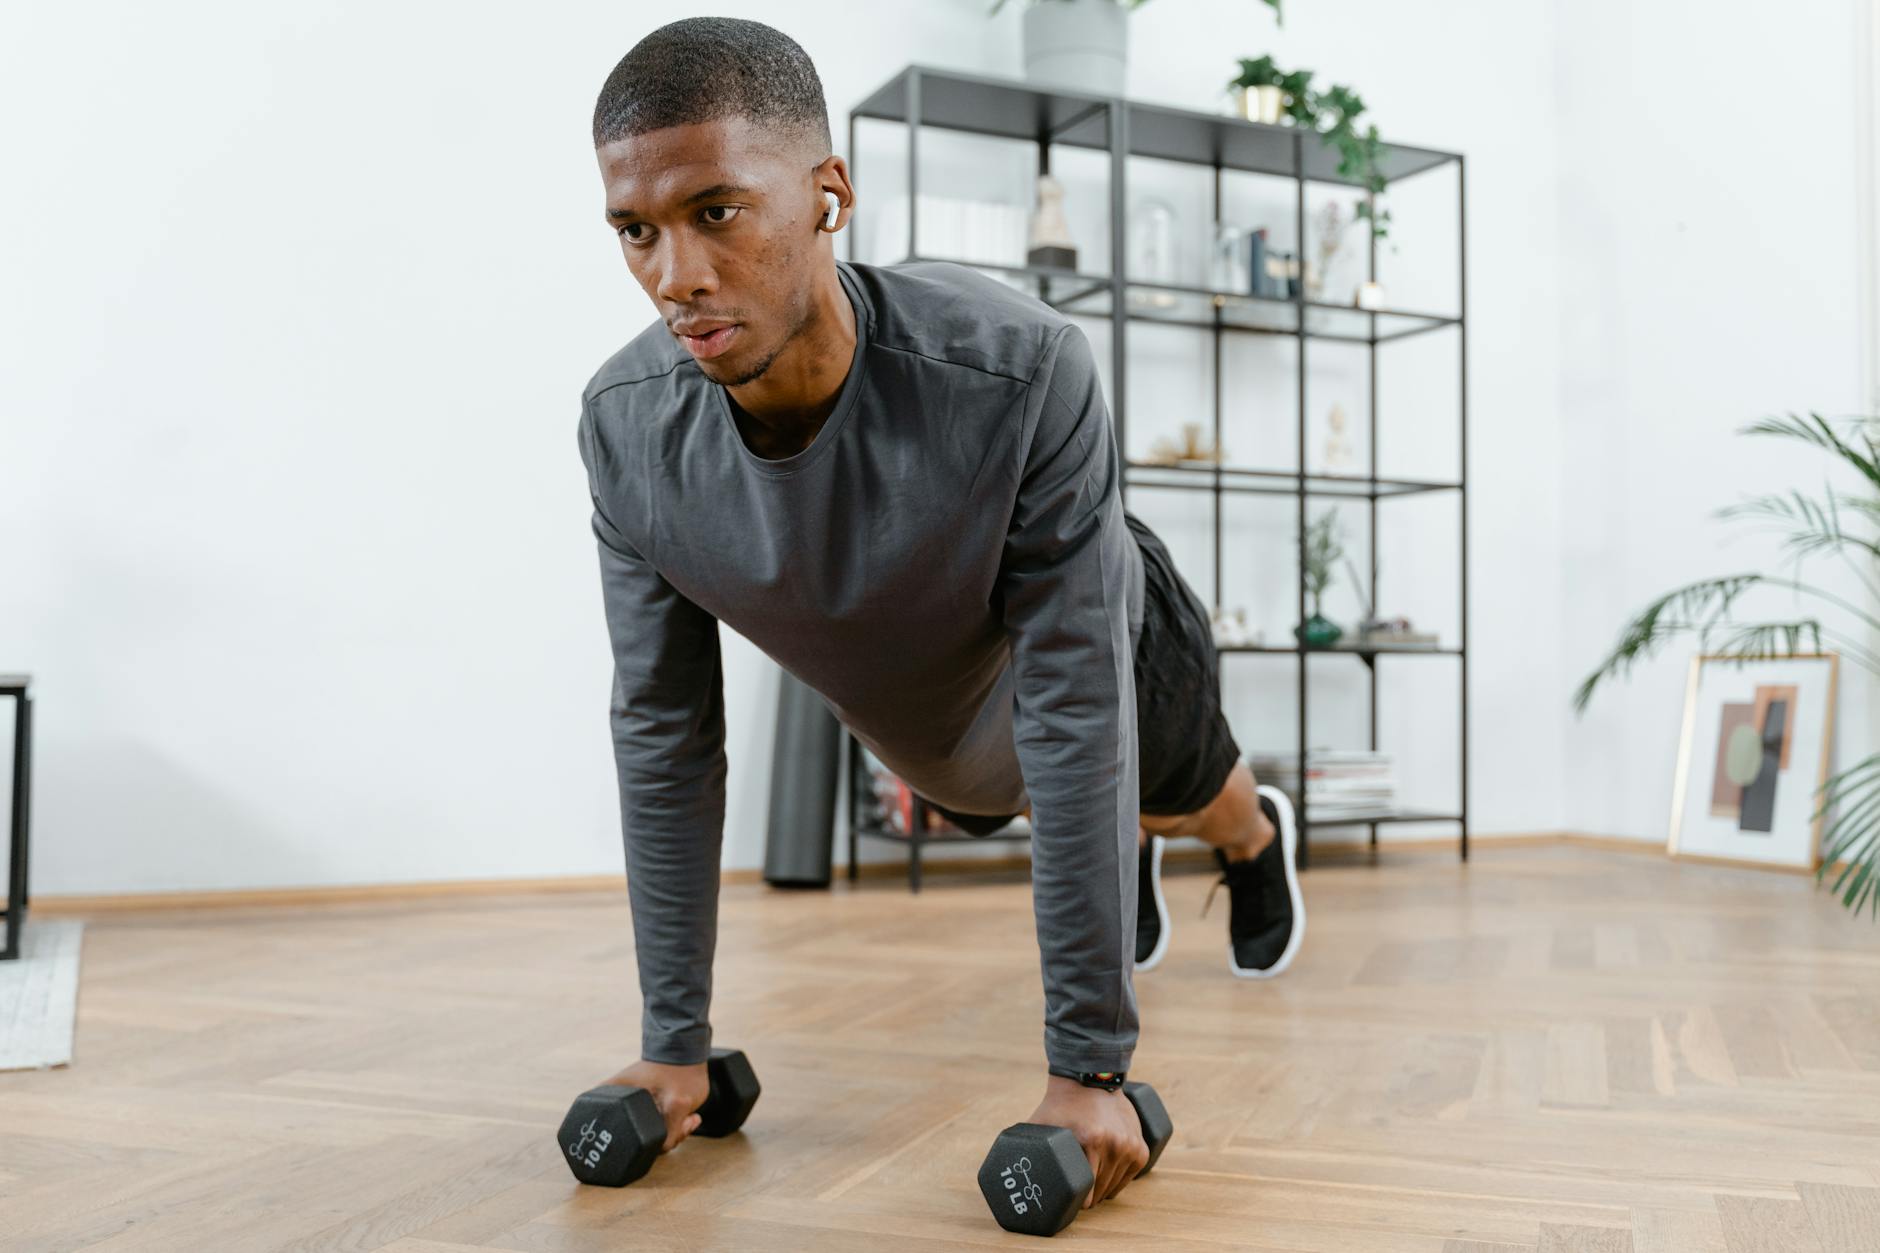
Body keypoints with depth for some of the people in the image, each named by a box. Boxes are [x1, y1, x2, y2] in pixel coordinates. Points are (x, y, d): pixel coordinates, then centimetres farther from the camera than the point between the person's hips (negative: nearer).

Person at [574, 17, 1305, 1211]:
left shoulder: (1022, 374, -46)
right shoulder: (626, 430, -33)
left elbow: (1072, 713, -39)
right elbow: (666, 733, -22)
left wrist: (1088, 1066, -35)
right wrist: (675, 1044, -18)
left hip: (1108, 646, -3)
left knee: (1195, 800, 31)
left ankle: (1259, 842, 68)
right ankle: (1131, 852, 70)